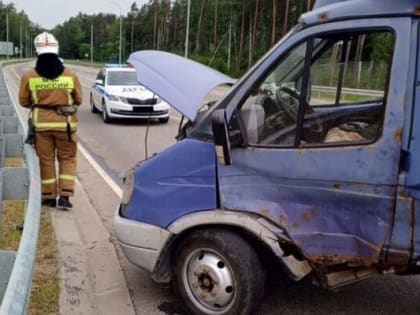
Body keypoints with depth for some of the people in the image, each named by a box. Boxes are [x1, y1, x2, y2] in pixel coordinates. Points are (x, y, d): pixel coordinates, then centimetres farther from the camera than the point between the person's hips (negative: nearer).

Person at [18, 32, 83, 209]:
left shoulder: (29, 76, -6)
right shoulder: (70, 74, -7)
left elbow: (23, 102, 3)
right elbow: (79, 100, 4)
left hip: (41, 123, 1)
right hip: (65, 122, 0)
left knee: (46, 160, 12)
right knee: (67, 159, 12)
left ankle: (49, 197, 20)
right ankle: (64, 195, 3)